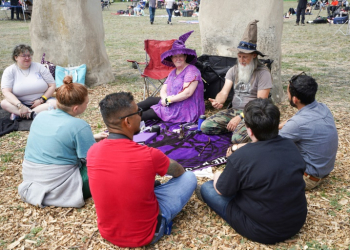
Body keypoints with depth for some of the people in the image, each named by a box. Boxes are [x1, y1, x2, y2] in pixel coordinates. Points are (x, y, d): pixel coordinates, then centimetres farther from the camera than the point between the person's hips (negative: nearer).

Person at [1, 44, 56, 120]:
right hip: (21, 103, 0)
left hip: (41, 102, 1)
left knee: (55, 103, -30)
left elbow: (52, 85, 0)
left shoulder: (39, 67, 1)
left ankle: (18, 114, -29)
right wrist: (20, 106, -27)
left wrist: (42, 100, -12)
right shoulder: (9, 71, -2)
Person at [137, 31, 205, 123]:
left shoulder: (191, 71, -13)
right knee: (151, 100, 3)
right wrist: (165, 97, -15)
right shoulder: (173, 72, 15)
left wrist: (168, 100, -17)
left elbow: (188, 93, -24)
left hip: (186, 110, -8)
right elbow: (163, 89, 10)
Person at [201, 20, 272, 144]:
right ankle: (238, 127, 4)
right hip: (234, 110, 6)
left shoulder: (263, 73, -8)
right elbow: (224, 92, -1)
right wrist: (218, 102, -26)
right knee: (205, 126, -10)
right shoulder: (233, 70, 9)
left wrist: (240, 117, -20)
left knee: (238, 138, -32)